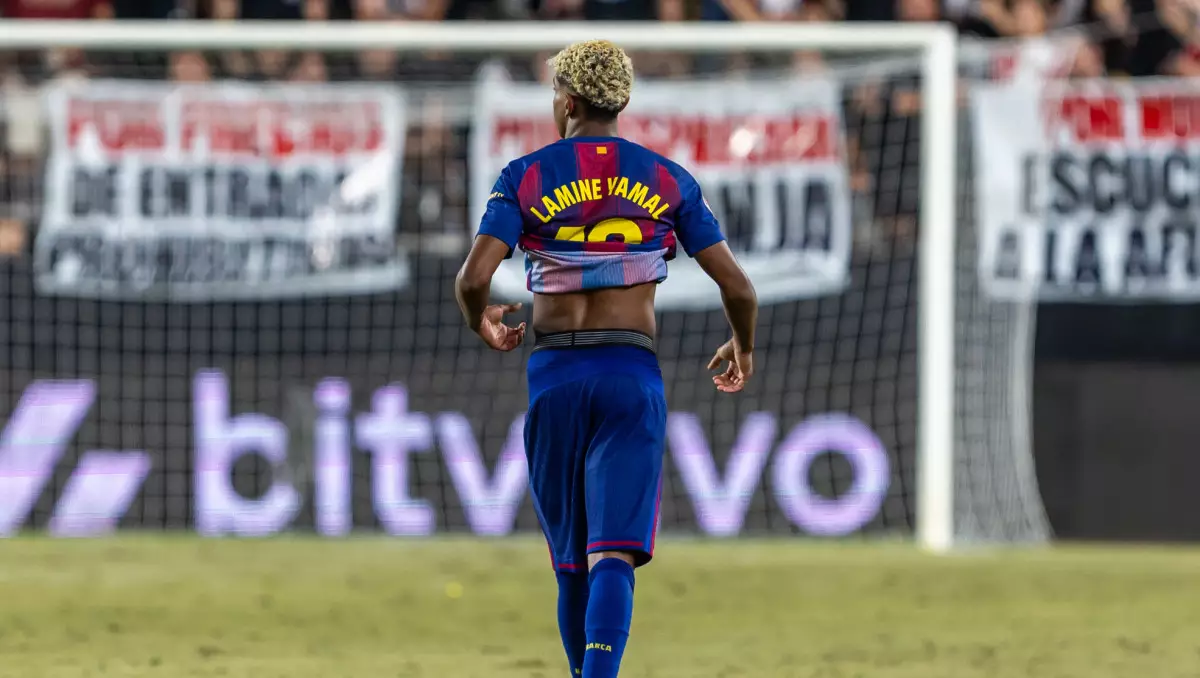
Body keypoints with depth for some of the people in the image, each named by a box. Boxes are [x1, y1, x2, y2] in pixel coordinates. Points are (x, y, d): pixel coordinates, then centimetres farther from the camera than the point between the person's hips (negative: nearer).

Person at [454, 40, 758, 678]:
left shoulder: (526, 176, 2)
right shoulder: (667, 180, 6)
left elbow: (472, 277, -10)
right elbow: (737, 287, 3)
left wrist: (481, 323, 14)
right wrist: (744, 346, 24)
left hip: (554, 372, 0)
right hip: (632, 374, 0)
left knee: (572, 563, 14)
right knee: (614, 558, -10)